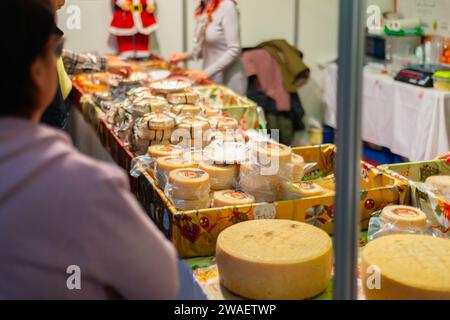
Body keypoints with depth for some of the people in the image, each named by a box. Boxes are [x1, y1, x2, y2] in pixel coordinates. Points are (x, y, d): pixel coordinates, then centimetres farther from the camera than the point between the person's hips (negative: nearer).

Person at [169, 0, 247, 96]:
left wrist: (207, 72, -23)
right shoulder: (203, 9, 6)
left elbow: (234, 50, -19)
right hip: (211, 79, 7)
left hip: (229, 81, -7)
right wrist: (185, 56, 1)